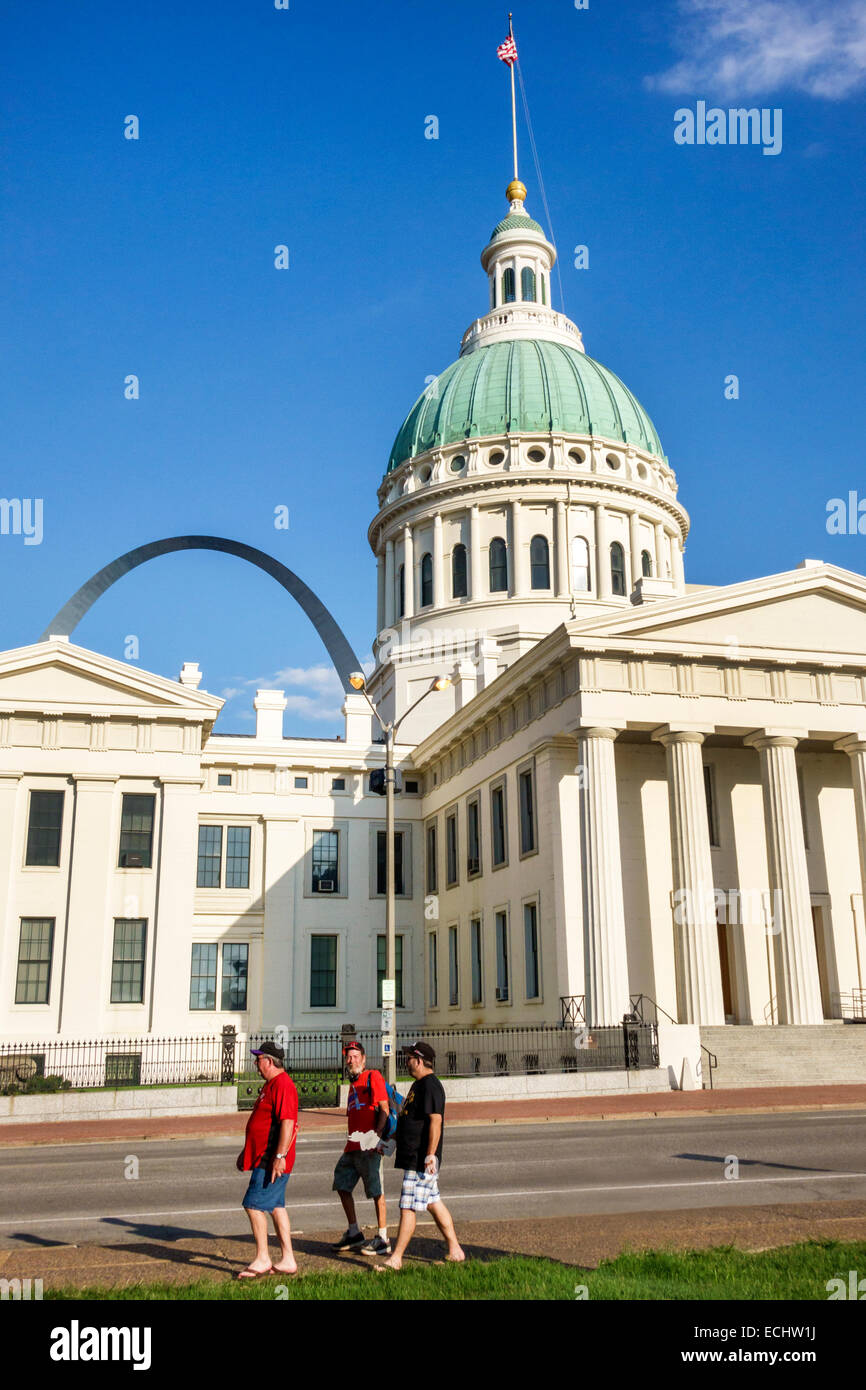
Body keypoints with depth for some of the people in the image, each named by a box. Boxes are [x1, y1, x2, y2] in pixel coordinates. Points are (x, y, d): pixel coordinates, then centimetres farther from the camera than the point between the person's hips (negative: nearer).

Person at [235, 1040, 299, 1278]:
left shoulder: (283, 1084, -17)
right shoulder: (270, 1084, 17)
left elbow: (287, 1122, -24)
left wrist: (280, 1156, -27)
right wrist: (246, 1151, 28)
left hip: (272, 1161, -10)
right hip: (263, 1157, 10)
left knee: (254, 1205, -8)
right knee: (276, 1207, 11)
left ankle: (262, 1260, 0)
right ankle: (287, 1260, 16)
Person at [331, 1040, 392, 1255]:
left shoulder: (373, 1077, -6)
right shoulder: (353, 1084, 21)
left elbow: (384, 1109, -14)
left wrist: (376, 1134, -23)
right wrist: (351, 1143, 18)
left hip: (369, 1147, -10)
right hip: (352, 1147, 10)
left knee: (376, 1191, -5)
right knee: (342, 1185, 14)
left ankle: (383, 1240, 1)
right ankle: (354, 1234, 26)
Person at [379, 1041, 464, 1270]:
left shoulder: (430, 1085, -17)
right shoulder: (419, 1084, 16)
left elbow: (436, 1120, -23)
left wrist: (430, 1155, -26)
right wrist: (395, 1136, 27)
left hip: (421, 1159, -10)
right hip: (413, 1155, 10)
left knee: (407, 1208, -6)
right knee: (434, 1204, 14)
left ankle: (396, 1259, -2)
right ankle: (454, 1251, 20)